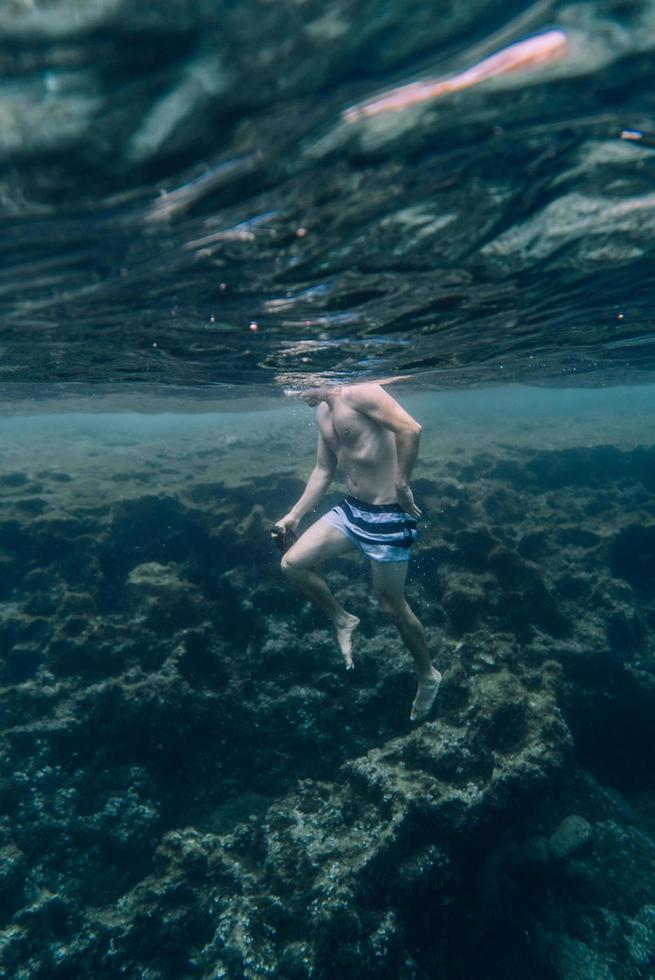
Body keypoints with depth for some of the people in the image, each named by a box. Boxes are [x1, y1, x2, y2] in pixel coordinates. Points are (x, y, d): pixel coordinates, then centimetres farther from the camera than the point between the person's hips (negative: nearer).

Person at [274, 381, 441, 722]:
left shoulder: (359, 393, -16)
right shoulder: (323, 412, 12)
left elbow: (410, 428, -29)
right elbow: (323, 470, 18)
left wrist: (401, 483, -23)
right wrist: (294, 515, 16)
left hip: (387, 514, -8)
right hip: (351, 509, 8)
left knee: (392, 604, 5)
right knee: (292, 563, 2)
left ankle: (428, 677, 30)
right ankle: (341, 620, 25)